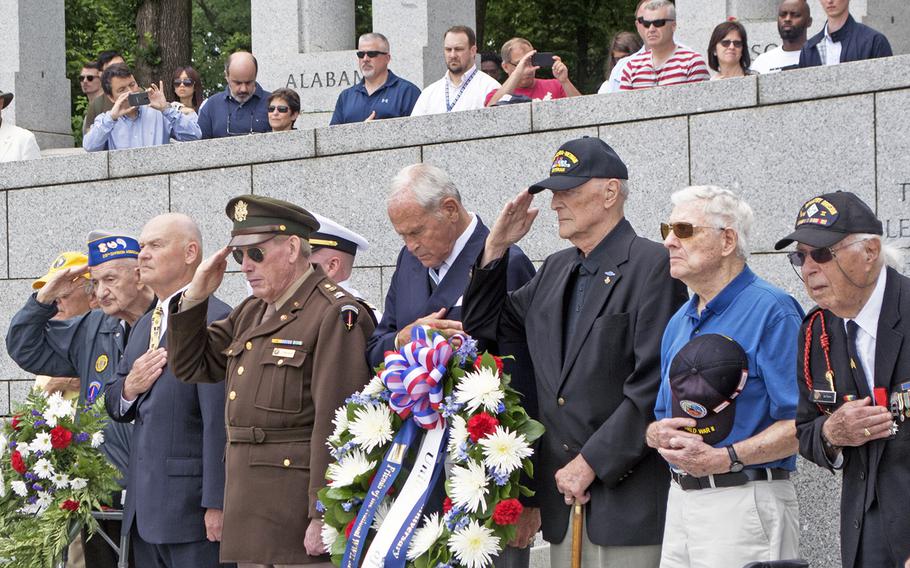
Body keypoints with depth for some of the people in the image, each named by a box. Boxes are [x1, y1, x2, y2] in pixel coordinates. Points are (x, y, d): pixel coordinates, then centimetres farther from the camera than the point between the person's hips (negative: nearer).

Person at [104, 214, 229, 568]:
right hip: (144, 509, 9)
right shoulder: (144, 326, 19)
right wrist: (128, 389, -1)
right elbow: (113, 405, 24)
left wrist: (216, 503, -20)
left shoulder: (215, 320, -11)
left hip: (191, 507, -8)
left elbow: (219, 421, -16)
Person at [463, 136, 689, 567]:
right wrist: (495, 248, 12)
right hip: (562, 484, 7)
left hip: (626, 491, -7)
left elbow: (653, 386, -15)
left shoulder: (653, 266, -9)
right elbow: (485, 325, 25)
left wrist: (591, 463, -15)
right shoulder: (556, 270, 17)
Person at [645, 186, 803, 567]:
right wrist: (657, 434, -1)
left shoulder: (770, 311, -10)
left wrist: (726, 458, -22)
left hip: (746, 503, -7)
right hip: (680, 501, 8)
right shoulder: (679, 323, 16)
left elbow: (802, 422, -17)